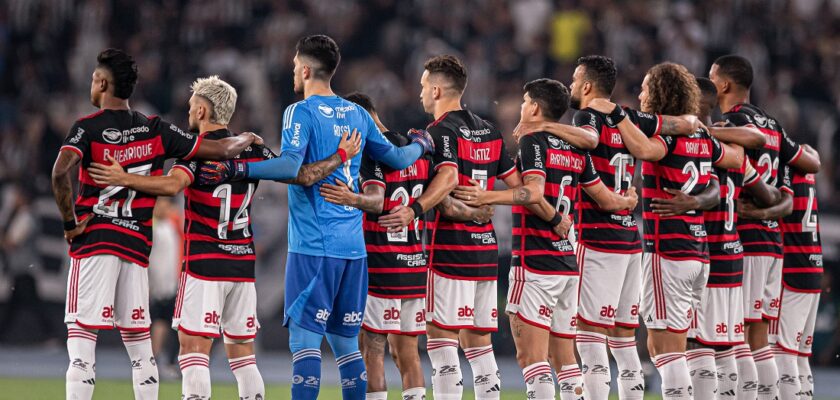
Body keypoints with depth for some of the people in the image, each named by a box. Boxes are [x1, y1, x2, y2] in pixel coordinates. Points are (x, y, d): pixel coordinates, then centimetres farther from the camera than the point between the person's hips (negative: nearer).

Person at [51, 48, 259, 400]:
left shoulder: (87, 128, -3)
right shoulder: (155, 129, 8)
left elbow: (61, 171, -22)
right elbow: (219, 150, 9)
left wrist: (70, 223, -11)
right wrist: (247, 140, 30)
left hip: (93, 239, -4)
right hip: (137, 243, 4)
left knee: (81, 335, -6)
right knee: (139, 340, 10)